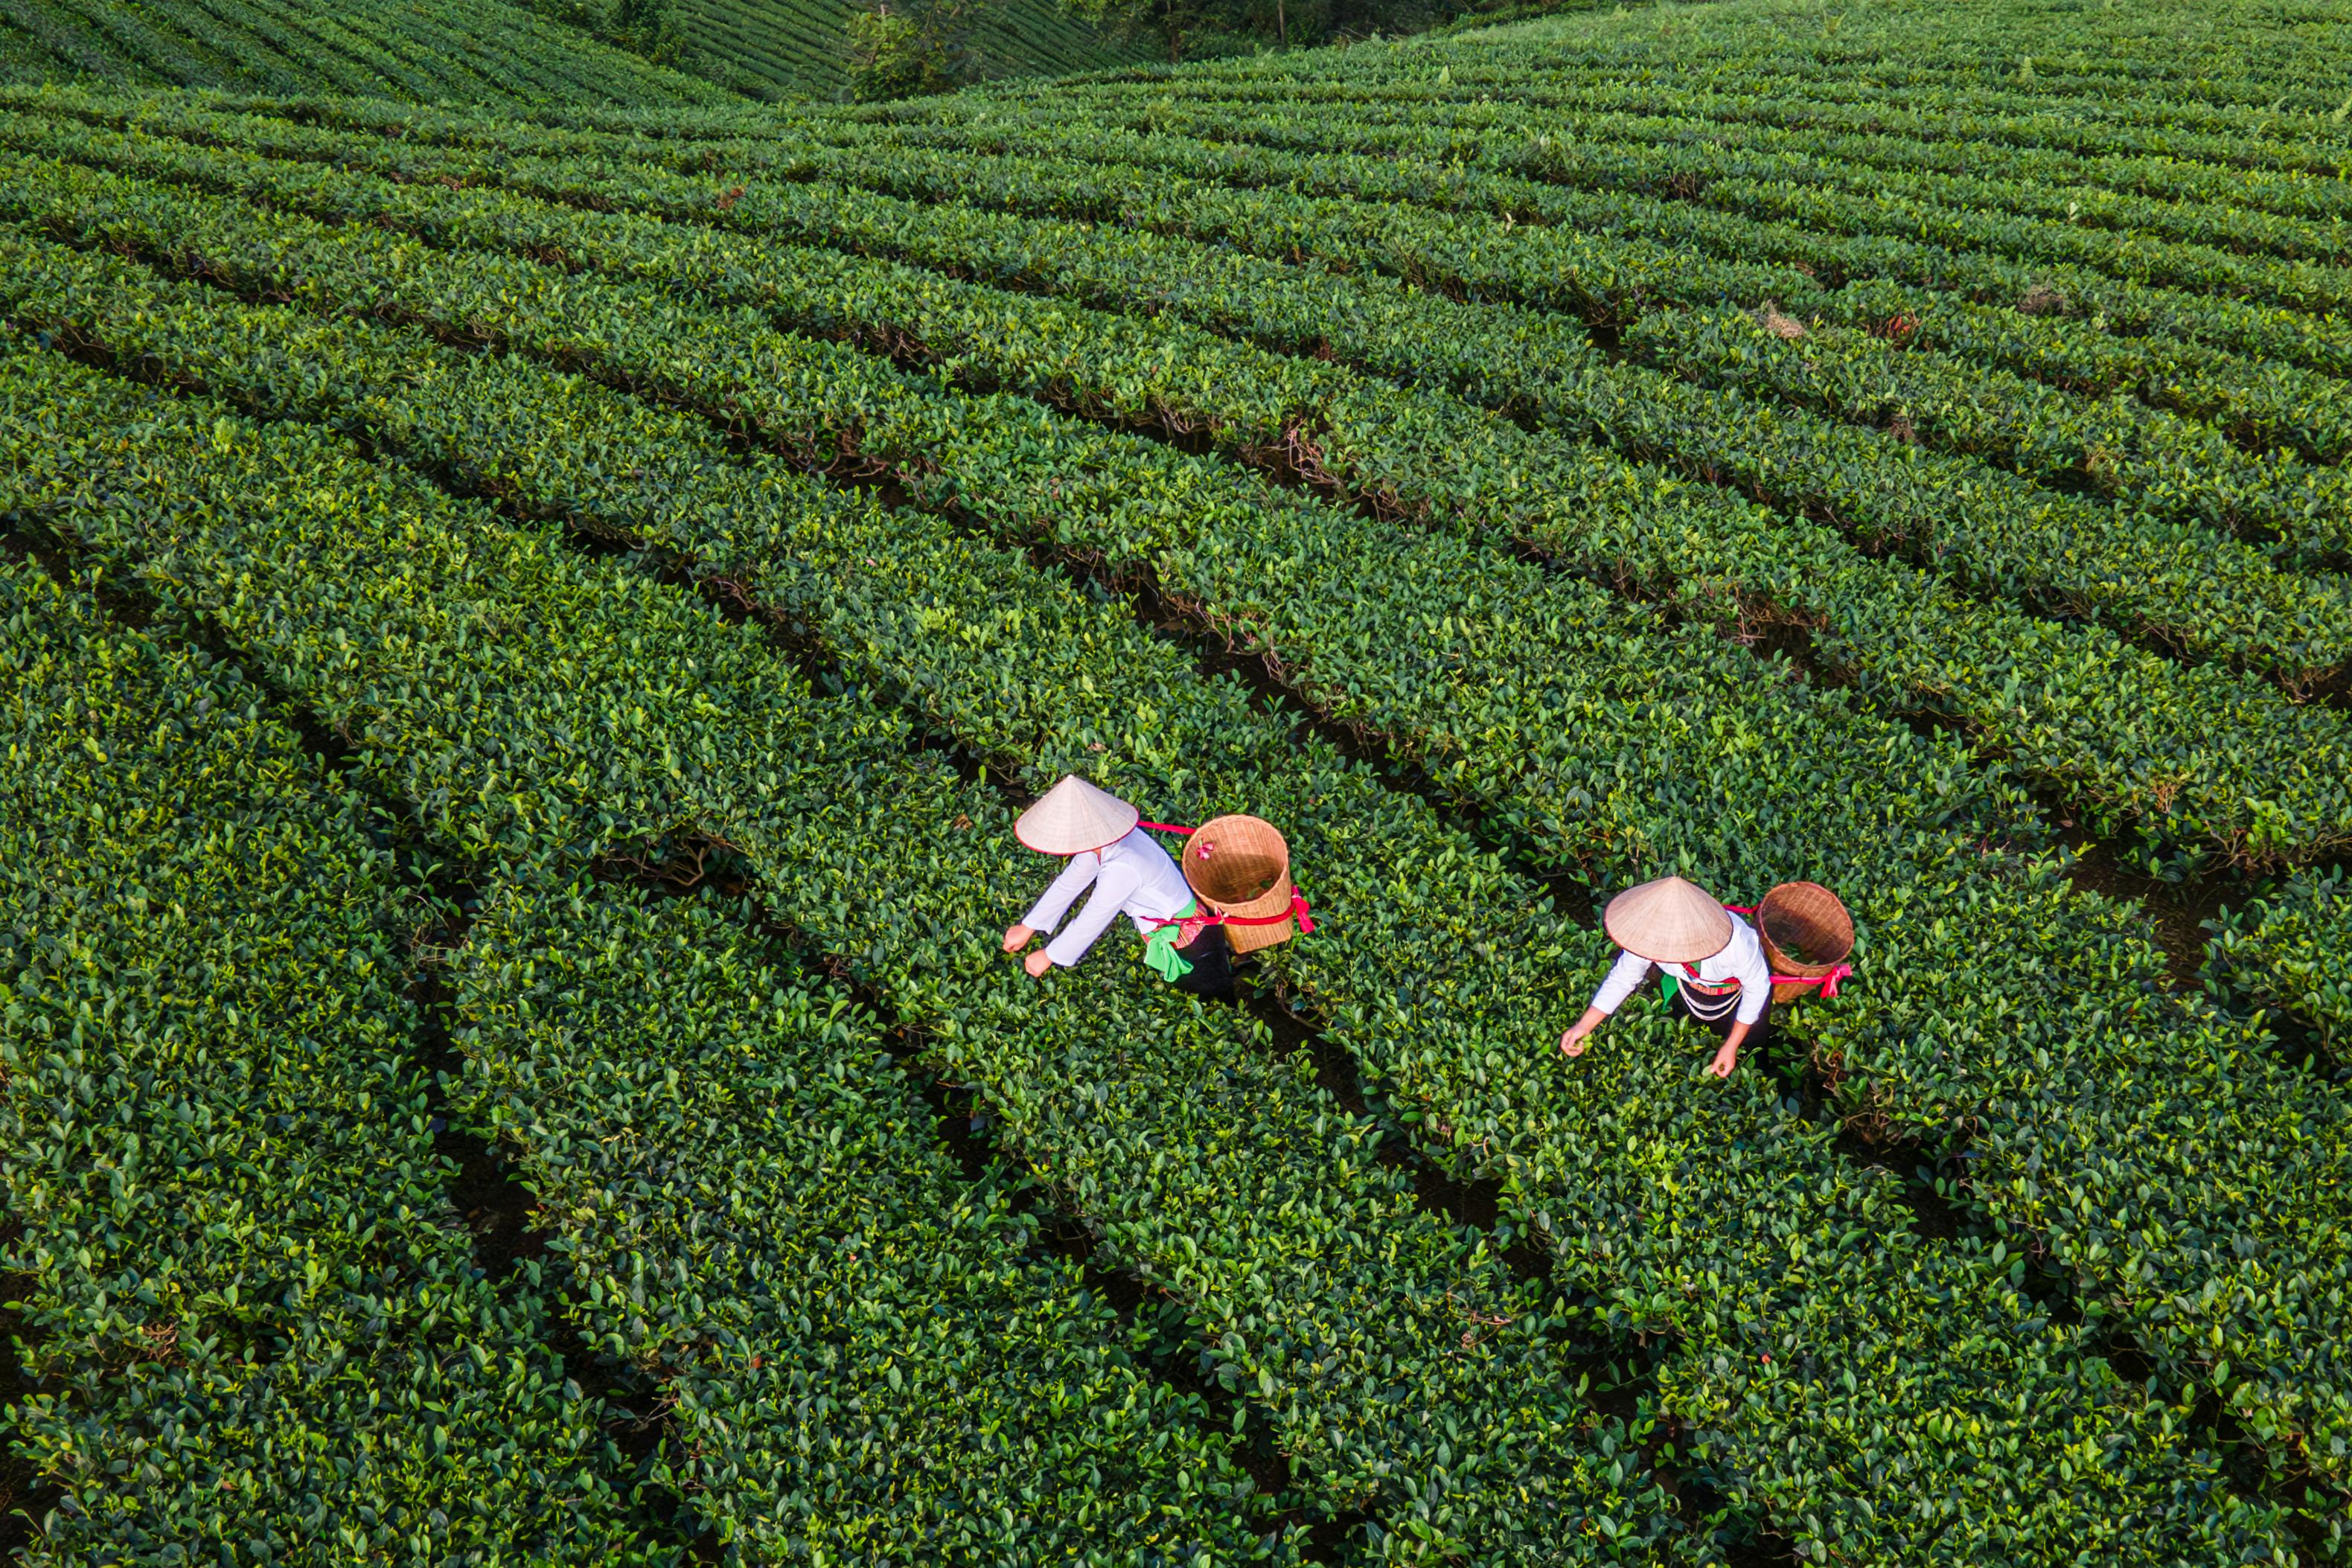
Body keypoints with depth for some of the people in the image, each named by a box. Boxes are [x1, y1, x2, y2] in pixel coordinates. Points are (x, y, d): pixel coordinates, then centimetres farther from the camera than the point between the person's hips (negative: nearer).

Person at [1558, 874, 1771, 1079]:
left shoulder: (1737, 942, -49)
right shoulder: (1651, 934, -39)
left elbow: (1757, 987, -28)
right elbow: (1623, 976, -21)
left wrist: (1731, 1047, -23)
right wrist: (1583, 1026, -31)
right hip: (1691, 984, 2)